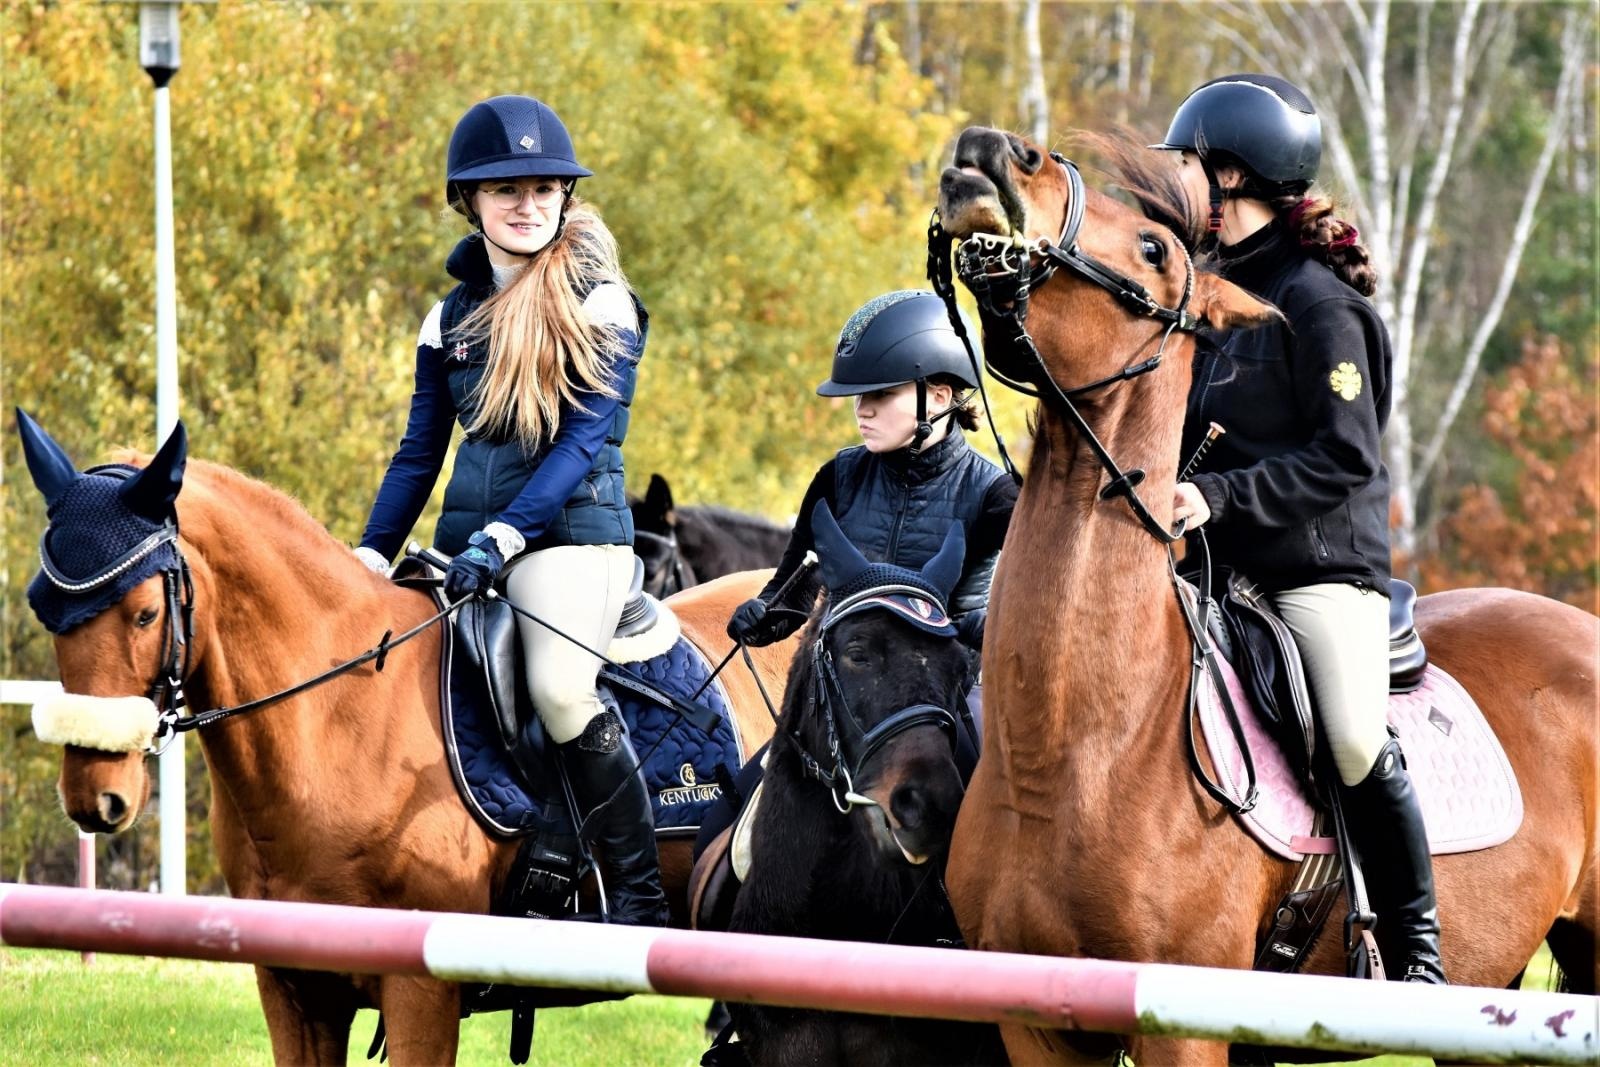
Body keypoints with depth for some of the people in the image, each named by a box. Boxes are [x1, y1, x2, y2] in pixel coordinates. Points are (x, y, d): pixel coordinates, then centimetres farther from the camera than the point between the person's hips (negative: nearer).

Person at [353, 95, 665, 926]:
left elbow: (586, 439, -12)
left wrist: (503, 536, -23)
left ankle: (640, 896, -22)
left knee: (559, 687, -29)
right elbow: (420, 452, 15)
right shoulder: (451, 318, 13)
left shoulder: (601, 306, -2)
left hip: (570, 526, -6)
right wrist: (371, 555, 2)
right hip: (466, 539, 6)